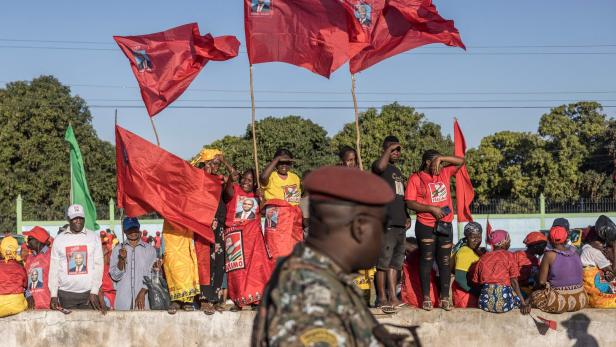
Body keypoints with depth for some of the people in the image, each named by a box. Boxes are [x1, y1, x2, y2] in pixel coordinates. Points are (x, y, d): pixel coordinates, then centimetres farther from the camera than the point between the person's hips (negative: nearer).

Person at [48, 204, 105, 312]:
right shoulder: (59, 239, 8)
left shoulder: (94, 237, 5)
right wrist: (53, 295, 0)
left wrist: (94, 291, -8)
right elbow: (54, 268, 7)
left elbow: (98, 265, 1)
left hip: (88, 292, -1)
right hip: (66, 293, 1)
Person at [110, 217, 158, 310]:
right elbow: (115, 276, 5)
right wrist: (122, 259, -10)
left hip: (143, 299, 0)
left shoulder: (150, 250, 7)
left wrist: (143, 292, -7)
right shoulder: (118, 250, 9)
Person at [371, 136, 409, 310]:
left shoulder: (398, 171, 23)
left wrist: (406, 216, 17)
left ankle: (393, 297, 14)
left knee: (395, 262, 10)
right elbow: (379, 167, -30)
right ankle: (382, 298, -2)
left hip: (400, 223, 9)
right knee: (383, 262, -5)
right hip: (386, 223, -9)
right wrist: (390, 148, -17)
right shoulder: (381, 167, -3)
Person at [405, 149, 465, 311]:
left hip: (445, 225, 4)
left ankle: (445, 298, 9)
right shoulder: (416, 178, -3)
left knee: (445, 261, 5)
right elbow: (409, 203, -9)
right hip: (426, 226, -4)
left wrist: (441, 158, -1)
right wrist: (431, 208, -16)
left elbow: (461, 161, 11)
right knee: (427, 261, 2)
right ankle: (426, 298, 7)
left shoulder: (444, 174, 11)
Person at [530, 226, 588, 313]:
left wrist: (535, 287, 13)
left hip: (559, 302, -6)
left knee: (534, 296, 16)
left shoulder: (549, 255, -12)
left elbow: (542, 281, -10)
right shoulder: (574, 252, 3)